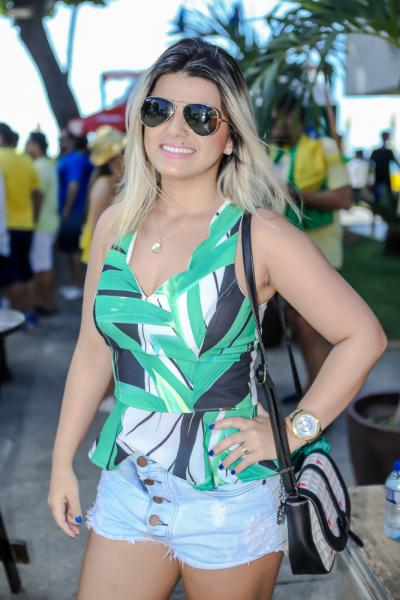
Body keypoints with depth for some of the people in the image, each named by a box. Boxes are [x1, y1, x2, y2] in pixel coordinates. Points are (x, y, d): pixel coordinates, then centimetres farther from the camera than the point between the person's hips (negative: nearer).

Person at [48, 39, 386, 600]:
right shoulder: (114, 225, 1)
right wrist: (63, 462, 9)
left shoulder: (258, 235, -14)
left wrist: (292, 432, -11)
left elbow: (362, 336, -10)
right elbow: (93, 349, 8)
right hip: (126, 486, 4)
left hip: (227, 498, -4)